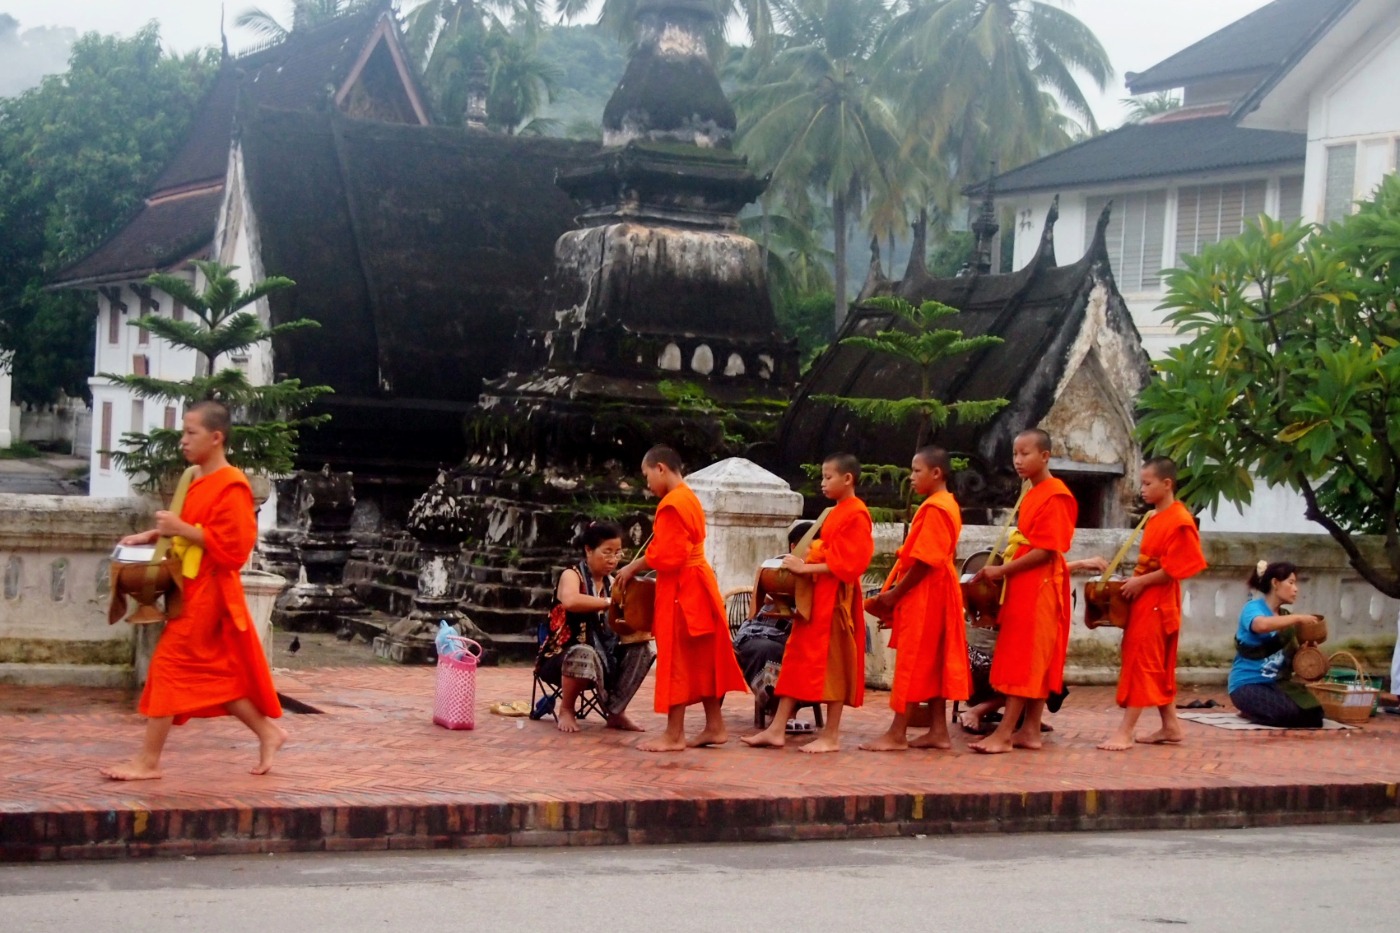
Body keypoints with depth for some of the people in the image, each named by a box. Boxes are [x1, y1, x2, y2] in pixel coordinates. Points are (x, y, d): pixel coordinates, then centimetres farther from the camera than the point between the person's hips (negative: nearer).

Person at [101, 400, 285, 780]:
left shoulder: (230, 485, -17)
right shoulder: (200, 481, 12)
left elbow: (234, 546, -23)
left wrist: (183, 530, -23)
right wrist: (151, 535, 11)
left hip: (208, 593, -10)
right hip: (194, 590, 10)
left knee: (169, 666, -7)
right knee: (216, 672, 15)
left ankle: (148, 762, -2)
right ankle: (268, 733, 27)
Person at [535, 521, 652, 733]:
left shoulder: (612, 583, 7)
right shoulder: (571, 576, -12)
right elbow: (570, 601, -38)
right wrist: (609, 602, -34)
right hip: (563, 656, -6)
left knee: (640, 648, -14)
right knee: (584, 654, -39)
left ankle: (616, 712, -2)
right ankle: (566, 709, -12)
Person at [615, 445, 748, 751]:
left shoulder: (671, 504, -17)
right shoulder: (689, 499, 15)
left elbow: (666, 555, -21)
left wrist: (633, 568, -8)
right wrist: (639, 565, 7)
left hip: (680, 589, -10)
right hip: (696, 584, 10)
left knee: (676, 660, -5)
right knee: (700, 660, 13)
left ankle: (674, 735, -2)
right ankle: (714, 726, 17)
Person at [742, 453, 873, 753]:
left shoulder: (856, 515, -13)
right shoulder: (835, 513, 17)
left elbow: (846, 564, -19)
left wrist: (806, 568, -17)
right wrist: (804, 563, 5)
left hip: (836, 599, -10)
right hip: (817, 596, 10)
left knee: (832, 664, -3)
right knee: (798, 658, 7)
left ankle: (831, 736, 4)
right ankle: (777, 729, 8)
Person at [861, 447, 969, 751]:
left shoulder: (934, 508, -16)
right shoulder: (947, 505, 15)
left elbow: (924, 561, -21)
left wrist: (895, 593, -15)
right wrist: (897, 592, 12)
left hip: (923, 593, -10)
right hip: (936, 593, 10)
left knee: (911, 661, -7)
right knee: (932, 663, 10)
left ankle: (897, 733, -5)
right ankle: (938, 730, 11)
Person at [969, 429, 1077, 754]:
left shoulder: (1055, 496, -14)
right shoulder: (1032, 495, 15)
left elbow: (1046, 551, -19)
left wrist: (1002, 570, -15)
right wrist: (1003, 570, 3)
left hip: (1039, 587, -9)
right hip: (1024, 586, 9)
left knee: (1026, 658, -8)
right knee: (1034, 661, 9)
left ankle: (1004, 733, -10)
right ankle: (1030, 730, 12)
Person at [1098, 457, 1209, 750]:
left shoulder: (1179, 521, -16)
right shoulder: (1154, 518, 13)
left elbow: (1176, 569, -20)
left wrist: (1141, 582, -19)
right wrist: (1133, 580, 7)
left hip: (1156, 603, -10)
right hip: (1144, 600, 10)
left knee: (1140, 663, -10)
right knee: (1156, 666, 13)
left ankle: (1125, 732, -10)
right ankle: (1170, 726, 20)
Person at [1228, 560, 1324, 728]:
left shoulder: (1284, 616, 13)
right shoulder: (1253, 608, -8)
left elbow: (1289, 657, 14)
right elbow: (1261, 625, -35)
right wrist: (1297, 618, -26)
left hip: (1276, 683, 7)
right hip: (1248, 685, -7)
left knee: (1313, 715, -15)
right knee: (1294, 714, -28)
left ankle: (1255, 711, 7)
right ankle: (1251, 712, 1)